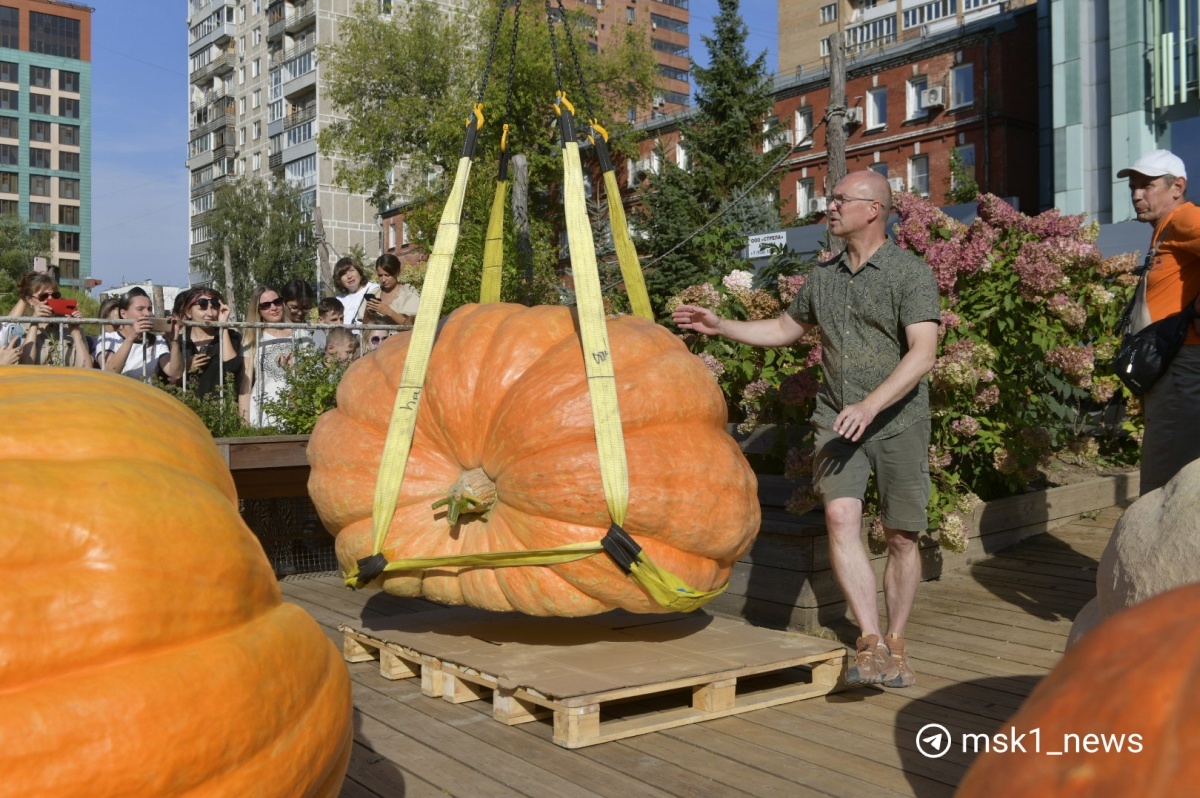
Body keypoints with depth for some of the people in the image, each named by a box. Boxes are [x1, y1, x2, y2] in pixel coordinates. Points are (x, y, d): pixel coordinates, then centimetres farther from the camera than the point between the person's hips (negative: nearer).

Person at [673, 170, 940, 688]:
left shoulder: (910, 273, -7)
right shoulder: (823, 275, 12)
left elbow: (922, 353, -18)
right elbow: (787, 329, 26)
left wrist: (871, 405, -30)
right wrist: (720, 326, 17)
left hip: (899, 420, -3)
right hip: (837, 419, 4)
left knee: (901, 537, 4)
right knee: (840, 516, -18)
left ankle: (896, 646, 20)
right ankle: (870, 644, -16)